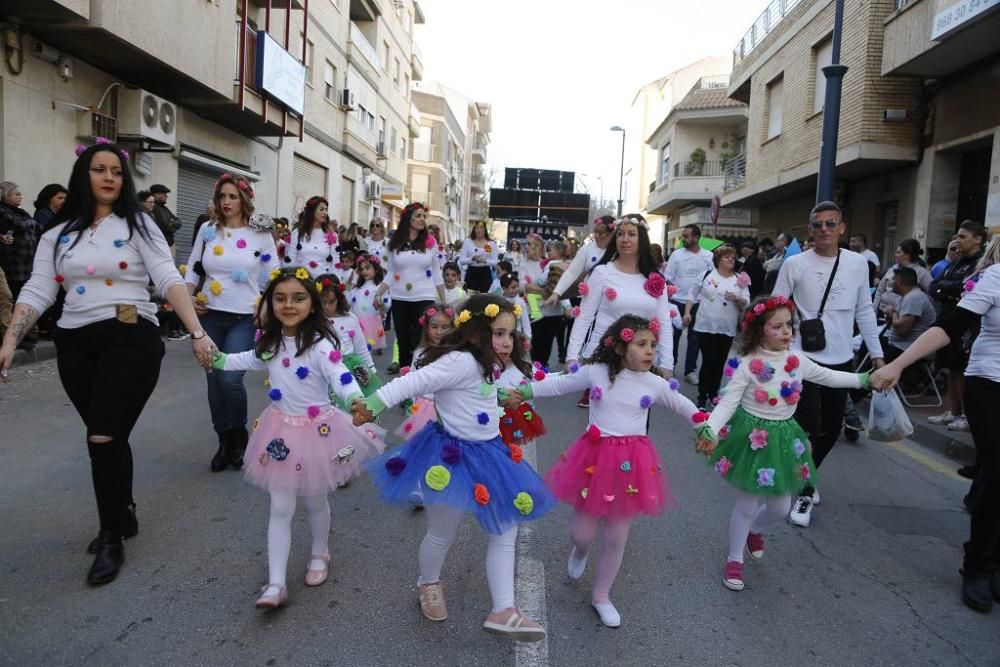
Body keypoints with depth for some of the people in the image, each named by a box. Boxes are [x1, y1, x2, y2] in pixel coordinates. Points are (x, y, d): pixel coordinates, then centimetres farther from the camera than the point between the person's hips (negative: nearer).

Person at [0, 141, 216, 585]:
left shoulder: (137, 224, 1)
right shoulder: (58, 234, 10)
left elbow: (169, 280, -11)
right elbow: (37, 292, 5)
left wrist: (197, 333, -22)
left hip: (131, 340, -4)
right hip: (75, 345, 4)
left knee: (105, 438, -8)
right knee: (108, 439, 13)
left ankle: (111, 539, 10)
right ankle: (123, 517, 34)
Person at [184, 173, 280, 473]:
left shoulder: (261, 234, 0)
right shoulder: (208, 229, 6)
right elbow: (193, 267, 11)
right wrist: (189, 295, -4)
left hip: (245, 318, -3)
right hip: (210, 316, 3)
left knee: (231, 379, -15)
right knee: (214, 380, 7)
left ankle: (239, 436, 11)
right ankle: (224, 441, 24)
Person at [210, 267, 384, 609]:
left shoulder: (320, 345, -21)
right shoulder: (270, 343, 0)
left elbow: (341, 378, -35)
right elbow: (248, 360, 23)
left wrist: (356, 401, -53)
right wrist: (216, 358, 21)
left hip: (317, 430, -4)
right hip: (281, 431, 5)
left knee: (314, 501, 16)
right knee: (280, 508, 4)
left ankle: (319, 554, 42)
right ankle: (276, 584, 8)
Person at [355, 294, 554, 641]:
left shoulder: (483, 365, 6)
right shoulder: (460, 362, -23)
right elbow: (414, 382, -32)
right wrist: (373, 404, -40)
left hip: (488, 455, 9)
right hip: (453, 459, -9)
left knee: (505, 534, 9)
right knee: (442, 535, 12)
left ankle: (503, 611, 17)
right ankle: (429, 584, 43)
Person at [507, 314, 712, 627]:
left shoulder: (656, 384, -2)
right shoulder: (595, 372, -6)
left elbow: (682, 405, 13)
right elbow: (559, 384, 5)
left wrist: (705, 426, 1)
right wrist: (525, 391, 2)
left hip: (632, 463, 1)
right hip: (596, 457, -1)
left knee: (616, 538, 10)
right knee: (583, 532, 5)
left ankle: (601, 596, 32)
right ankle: (580, 551, 46)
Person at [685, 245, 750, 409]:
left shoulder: (740, 280, 4)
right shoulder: (707, 275, 1)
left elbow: (746, 303, -2)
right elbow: (693, 294, 8)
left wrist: (737, 299, -21)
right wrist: (687, 312, 1)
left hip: (727, 329, 2)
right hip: (706, 326, -2)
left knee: (719, 363, 10)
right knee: (708, 361, -4)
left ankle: (713, 394, 25)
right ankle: (702, 397, 5)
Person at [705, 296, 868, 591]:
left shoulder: (797, 361, -1)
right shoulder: (747, 365, -17)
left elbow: (829, 377, 15)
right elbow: (728, 402, -19)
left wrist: (864, 379, 12)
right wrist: (710, 429, -33)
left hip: (783, 438, 5)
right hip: (752, 437, -5)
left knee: (780, 506, 14)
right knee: (747, 504, 5)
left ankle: (753, 530, 48)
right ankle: (735, 559, 26)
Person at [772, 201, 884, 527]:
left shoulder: (858, 263, 3)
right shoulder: (795, 263, -7)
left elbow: (864, 312, 10)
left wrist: (877, 355, 10)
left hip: (841, 360, 4)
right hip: (804, 358, -4)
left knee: (831, 428, 13)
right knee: (808, 428, -5)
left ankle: (804, 479, 36)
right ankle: (804, 492, 14)